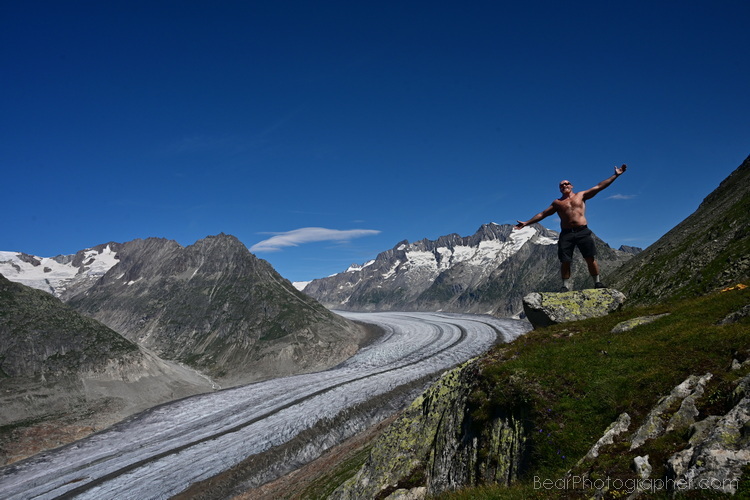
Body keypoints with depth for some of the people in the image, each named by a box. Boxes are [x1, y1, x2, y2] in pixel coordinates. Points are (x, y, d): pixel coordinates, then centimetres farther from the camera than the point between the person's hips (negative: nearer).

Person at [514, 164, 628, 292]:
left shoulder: (581, 195, 14)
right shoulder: (557, 203, 15)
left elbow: (599, 187, 9)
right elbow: (542, 214, 15)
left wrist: (615, 175, 3)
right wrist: (526, 223, 9)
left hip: (583, 231, -1)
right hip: (566, 233, 1)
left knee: (591, 258, -4)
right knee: (565, 261, -3)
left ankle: (597, 282, 8)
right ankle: (565, 286, 7)